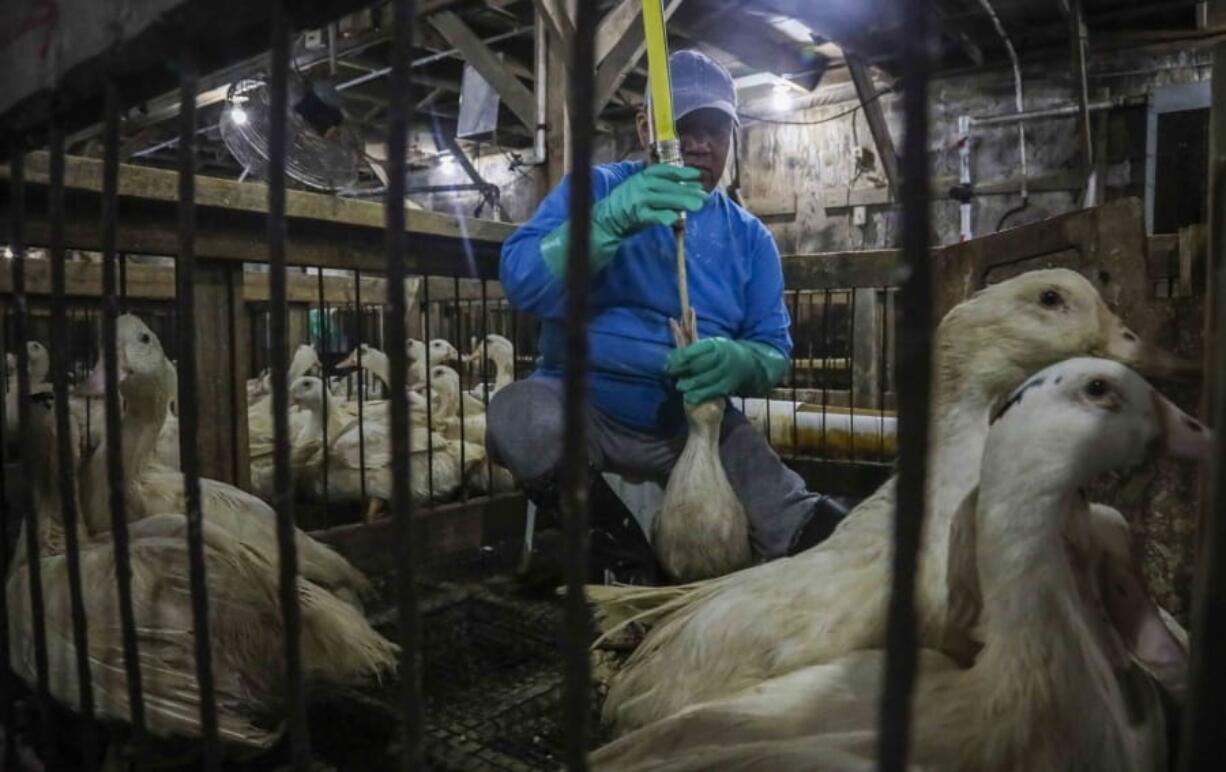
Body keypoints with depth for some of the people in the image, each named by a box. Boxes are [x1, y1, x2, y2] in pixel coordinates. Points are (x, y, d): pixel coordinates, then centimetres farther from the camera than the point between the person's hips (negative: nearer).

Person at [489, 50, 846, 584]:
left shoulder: (750, 237, 10)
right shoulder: (594, 191, 1)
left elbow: (775, 350, 3)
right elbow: (521, 284, -14)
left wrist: (738, 363, -22)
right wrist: (610, 219, -30)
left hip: (695, 425, 1)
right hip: (584, 408, 0)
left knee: (813, 535, -20)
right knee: (520, 420, -34)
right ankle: (613, 541, -7)